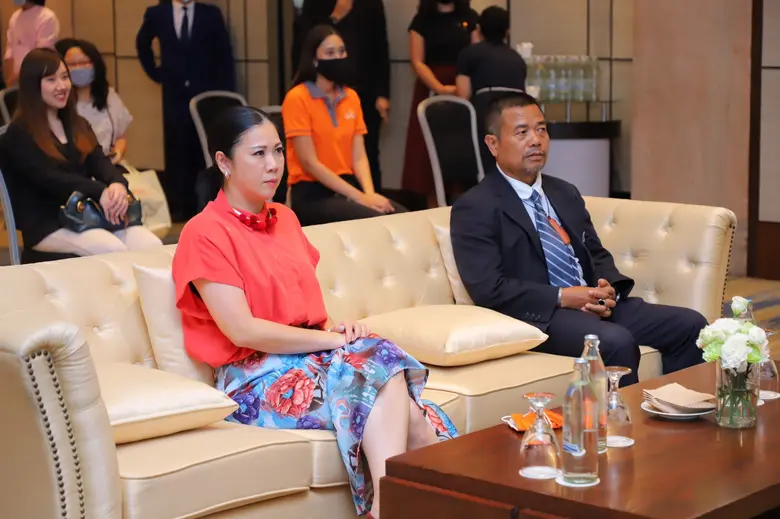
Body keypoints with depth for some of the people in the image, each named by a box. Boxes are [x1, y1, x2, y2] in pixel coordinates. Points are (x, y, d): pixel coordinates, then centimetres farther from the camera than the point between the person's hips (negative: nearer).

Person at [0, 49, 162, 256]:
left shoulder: (78, 125, 19)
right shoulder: (18, 135, -2)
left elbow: (99, 163, 4)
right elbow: (47, 178, -16)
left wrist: (118, 184, -21)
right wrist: (100, 192, -29)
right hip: (48, 225, -6)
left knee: (153, 247, -22)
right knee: (115, 252, -33)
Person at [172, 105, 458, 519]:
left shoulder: (286, 219, 17)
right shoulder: (205, 233, -7)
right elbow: (243, 330, -16)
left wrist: (336, 327, -5)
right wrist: (334, 340, -16)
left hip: (313, 357, 6)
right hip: (257, 379, -6)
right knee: (385, 364, -28)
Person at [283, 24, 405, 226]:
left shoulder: (351, 97, 12)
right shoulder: (297, 98, -8)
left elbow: (359, 156, 6)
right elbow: (309, 163, -14)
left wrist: (370, 193, -15)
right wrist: (359, 197, -19)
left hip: (348, 186, 6)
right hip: (312, 193, -6)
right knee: (375, 221, -29)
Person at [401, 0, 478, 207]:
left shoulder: (469, 17, 8)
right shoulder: (422, 20, 3)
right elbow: (417, 62, -3)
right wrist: (440, 88, -16)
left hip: (464, 92, 1)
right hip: (432, 91, -1)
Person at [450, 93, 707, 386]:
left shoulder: (566, 193, 20)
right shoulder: (475, 208, -5)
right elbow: (488, 288, -14)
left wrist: (608, 289, -3)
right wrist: (561, 297, -18)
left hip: (594, 304, 8)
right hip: (538, 315, -8)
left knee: (690, 325, -8)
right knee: (616, 341, -34)